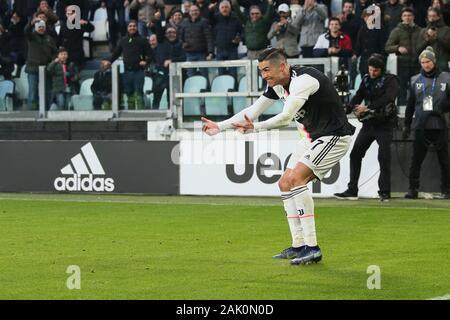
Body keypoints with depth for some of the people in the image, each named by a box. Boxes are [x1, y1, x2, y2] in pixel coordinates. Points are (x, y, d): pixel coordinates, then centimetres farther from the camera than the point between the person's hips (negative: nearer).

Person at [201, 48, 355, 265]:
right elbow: (253, 111, 12)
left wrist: (255, 127, -39)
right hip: (312, 137, 10)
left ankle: (312, 247, -23)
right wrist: (219, 126, 7)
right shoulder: (277, 84, 4)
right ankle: (298, 246, 11)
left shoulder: (304, 80, -25)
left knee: (296, 178, -23)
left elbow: (286, 117, -33)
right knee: (285, 184, 6)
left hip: (333, 136, -10)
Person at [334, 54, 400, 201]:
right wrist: (347, 109, -17)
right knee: (355, 154, 4)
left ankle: (385, 192, -1)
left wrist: (368, 107, -33)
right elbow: (358, 97, 2)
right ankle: (352, 191, 9)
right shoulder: (366, 80, 10)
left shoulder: (390, 80, -8)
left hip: (384, 124, -6)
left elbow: (388, 98, -24)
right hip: (369, 123, 6)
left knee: (384, 157, -9)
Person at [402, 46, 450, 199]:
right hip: (421, 126, 2)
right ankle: (413, 189, 6)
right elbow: (410, 105, 15)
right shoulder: (415, 80, 10)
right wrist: (407, 125, 15)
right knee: (416, 160, 1)